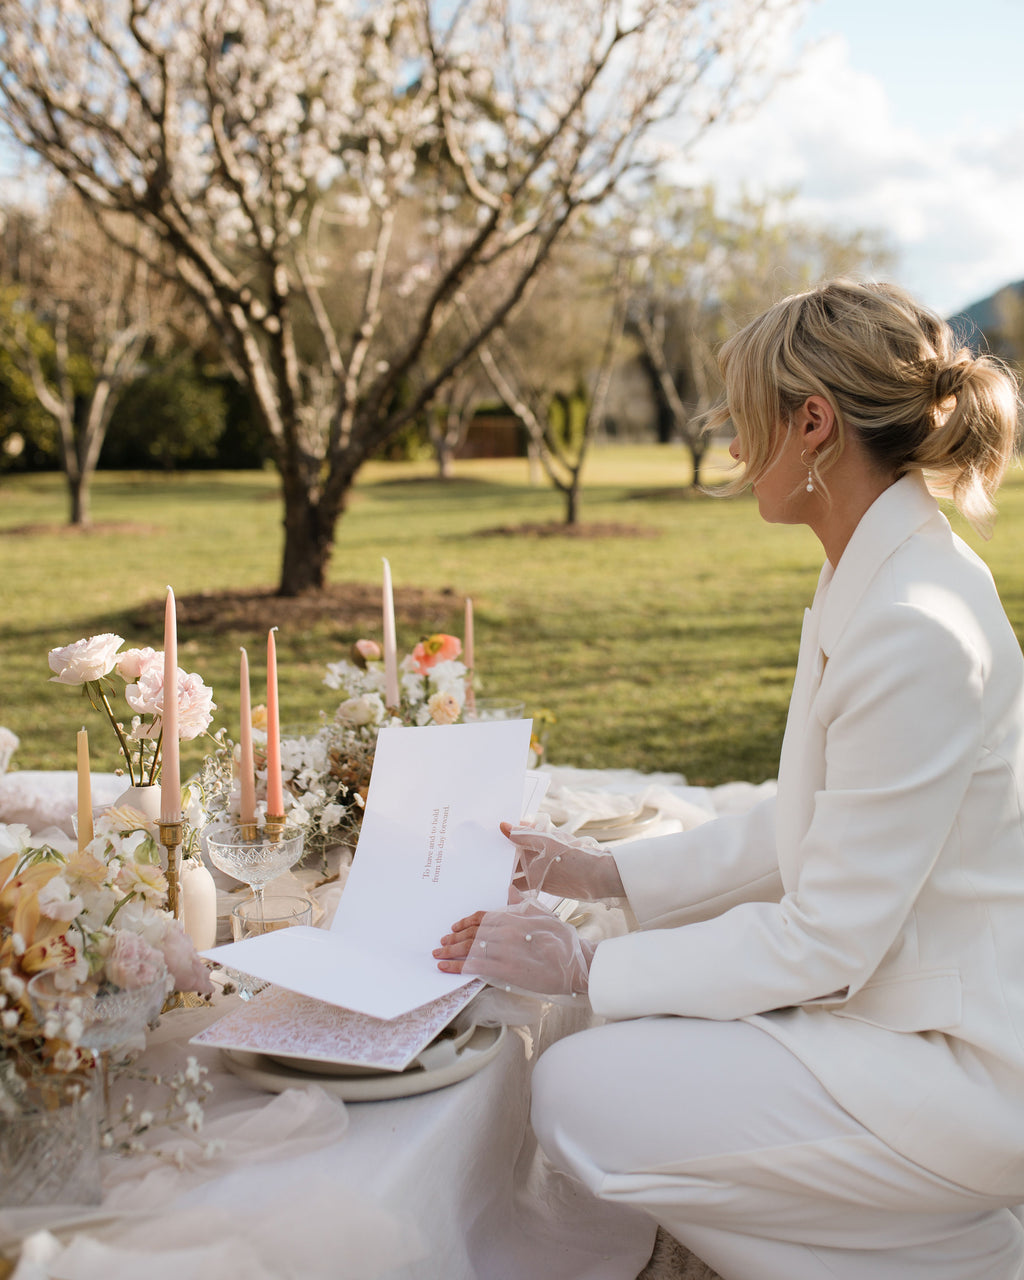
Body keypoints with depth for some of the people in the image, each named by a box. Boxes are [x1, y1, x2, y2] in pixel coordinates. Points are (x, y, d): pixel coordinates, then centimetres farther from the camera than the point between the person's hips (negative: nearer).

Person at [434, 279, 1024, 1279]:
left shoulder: (916, 633, -27)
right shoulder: (870, 586, 5)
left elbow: (822, 939, -23)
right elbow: (804, 826, 11)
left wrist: (584, 968, -16)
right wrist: (607, 874, 9)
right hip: (899, 998, 9)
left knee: (581, 1095, -13)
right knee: (625, 1042, 10)